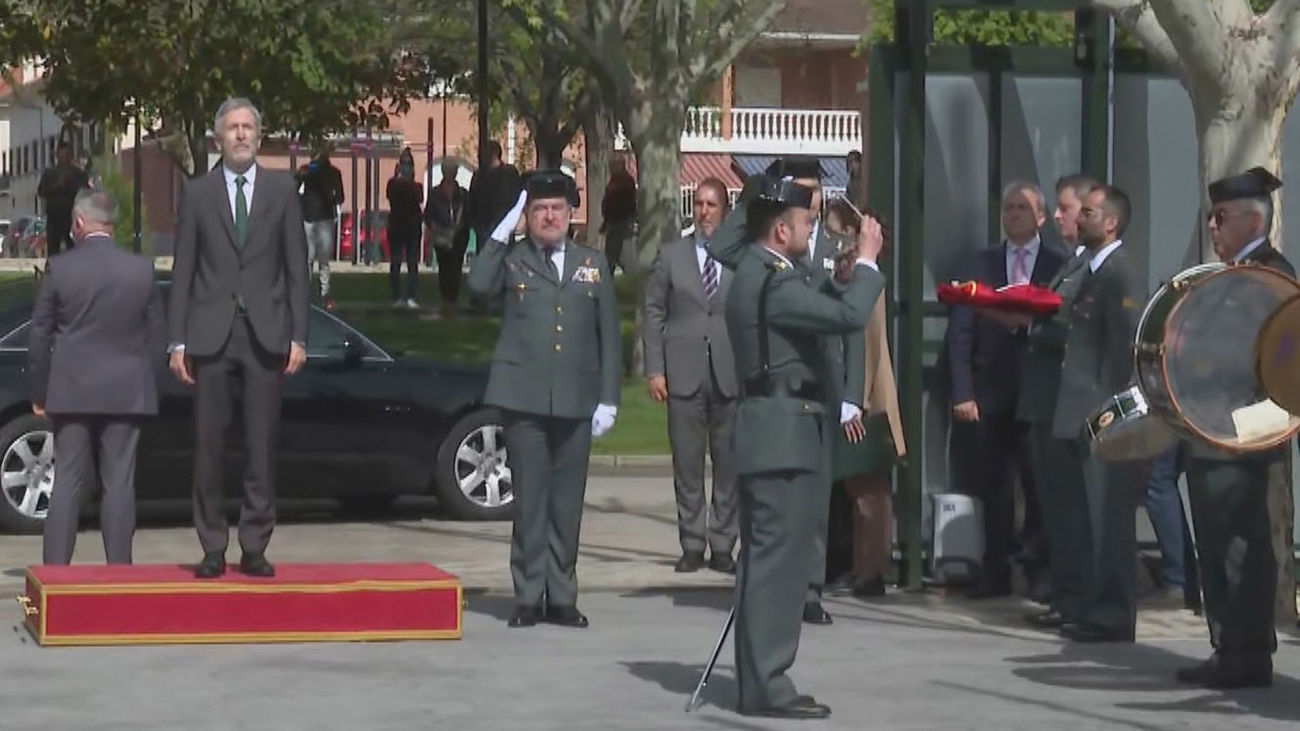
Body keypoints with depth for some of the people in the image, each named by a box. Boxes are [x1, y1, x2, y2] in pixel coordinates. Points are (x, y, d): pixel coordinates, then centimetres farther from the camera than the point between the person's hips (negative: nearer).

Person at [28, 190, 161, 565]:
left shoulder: (60, 269, -6)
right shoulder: (141, 269, -2)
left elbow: (39, 335, -2)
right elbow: (155, 333, 4)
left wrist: (39, 393, 7)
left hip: (71, 392, 0)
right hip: (125, 392, 0)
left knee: (67, 481, 5)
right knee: (119, 482, 3)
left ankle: (55, 570, 4)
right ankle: (118, 570, 3)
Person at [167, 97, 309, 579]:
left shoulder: (282, 191, 8)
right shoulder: (197, 193, 8)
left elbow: (296, 267, 7)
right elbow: (182, 270, 6)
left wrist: (298, 336, -1)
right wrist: (177, 340, 0)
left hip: (265, 334, 0)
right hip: (212, 335, 0)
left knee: (261, 447, 1)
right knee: (209, 447, 1)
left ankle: (254, 548, 6)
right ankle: (212, 548, 8)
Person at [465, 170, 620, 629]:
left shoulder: (593, 264, 14)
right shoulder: (512, 260, 7)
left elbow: (609, 336, 13)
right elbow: (477, 284, -16)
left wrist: (608, 399, 6)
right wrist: (503, 230, -14)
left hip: (576, 402, 2)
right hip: (524, 400, -2)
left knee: (568, 503, 5)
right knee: (530, 501, -1)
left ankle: (562, 598, 13)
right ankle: (529, 597, 5)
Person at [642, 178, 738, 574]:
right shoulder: (671, 256, 8)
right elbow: (654, 314, 7)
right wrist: (654, 370, 0)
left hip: (730, 374, 0)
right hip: (684, 374, 0)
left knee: (729, 465, 2)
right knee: (687, 465, 3)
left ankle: (722, 546, 10)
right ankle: (692, 545, 10)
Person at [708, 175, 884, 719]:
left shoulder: (758, 272, 15)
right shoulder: (773, 281, -18)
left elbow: (818, 311, 24)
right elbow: (850, 317, -25)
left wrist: (840, 279, 10)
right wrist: (867, 263, -12)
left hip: (776, 430, 11)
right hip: (783, 433, -11)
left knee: (769, 558, 14)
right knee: (777, 557, -8)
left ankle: (759, 678, 19)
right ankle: (766, 685, -7)